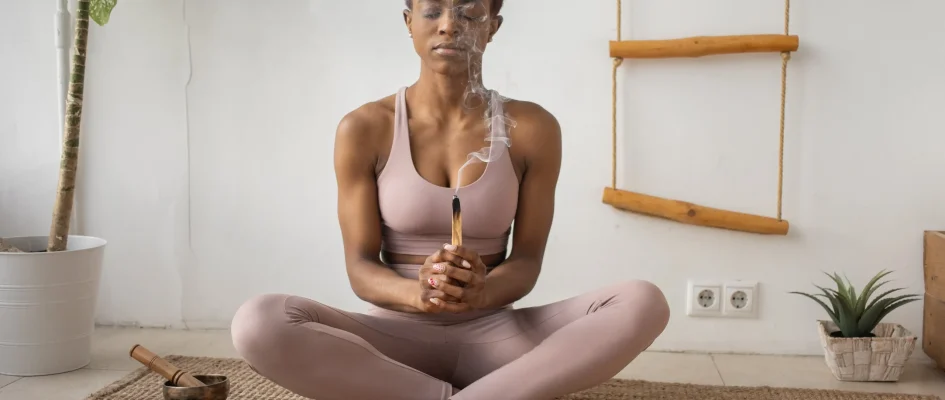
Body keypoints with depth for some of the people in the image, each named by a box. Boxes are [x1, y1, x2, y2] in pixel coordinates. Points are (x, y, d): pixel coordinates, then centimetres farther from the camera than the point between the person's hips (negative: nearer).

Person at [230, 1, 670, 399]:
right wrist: (416, 293, -31)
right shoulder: (364, 129, -4)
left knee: (643, 302, -26)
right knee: (257, 323, -32)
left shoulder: (532, 128, -2)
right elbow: (360, 267, -7)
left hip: (492, 333, 1)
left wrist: (482, 291, -28)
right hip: (396, 335, -1)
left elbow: (527, 260, -4)